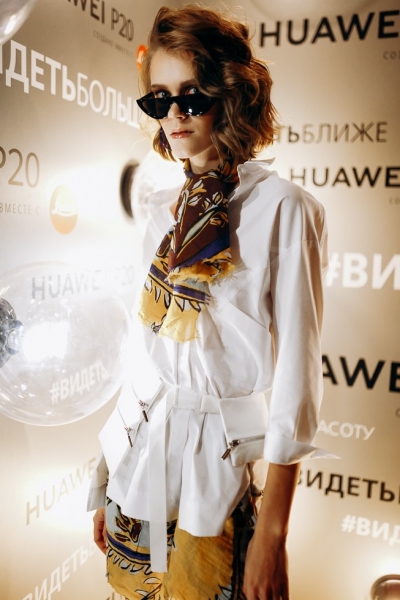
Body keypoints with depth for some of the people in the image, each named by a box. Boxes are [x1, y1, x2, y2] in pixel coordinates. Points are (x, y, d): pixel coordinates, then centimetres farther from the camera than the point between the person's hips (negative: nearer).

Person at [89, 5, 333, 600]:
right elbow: (146, 343, 7)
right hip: (141, 454, 6)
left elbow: (296, 376, -14)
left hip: (227, 465, -5)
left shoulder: (282, 208, -13)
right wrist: (109, 485, 10)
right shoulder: (167, 210, 5)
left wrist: (272, 534, -14)